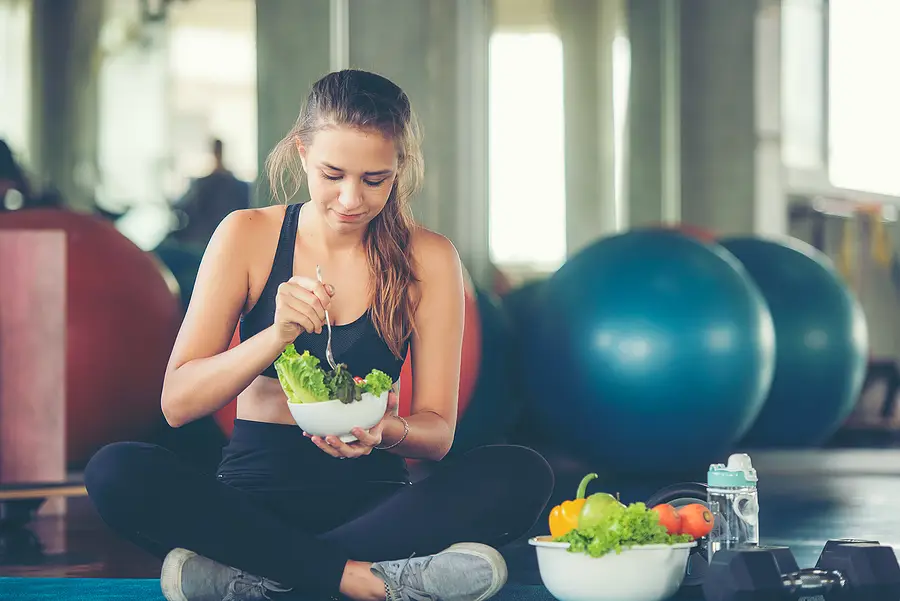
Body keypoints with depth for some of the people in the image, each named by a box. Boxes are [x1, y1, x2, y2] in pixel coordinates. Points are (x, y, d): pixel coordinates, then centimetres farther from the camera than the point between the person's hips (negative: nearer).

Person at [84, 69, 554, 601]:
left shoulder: (428, 259, 1)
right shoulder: (249, 236, 0)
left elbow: (437, 431, 0)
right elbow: (178, 403, -6)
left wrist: (384, 432, -24)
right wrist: (277, 335, -23)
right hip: (256, 491, -1)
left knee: (522, 476, -27)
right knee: (116, 472, -29)